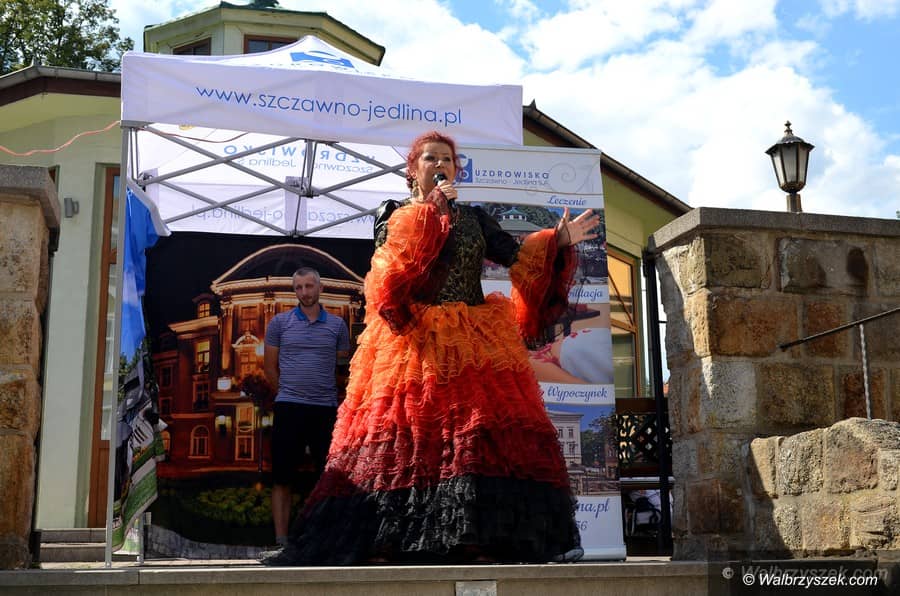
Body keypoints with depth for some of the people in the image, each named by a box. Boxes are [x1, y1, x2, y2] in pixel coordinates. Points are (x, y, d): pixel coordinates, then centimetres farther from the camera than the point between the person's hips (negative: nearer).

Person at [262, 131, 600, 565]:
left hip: (475, 342, 3)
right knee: (400, 429, -10)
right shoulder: (393, 213, 11)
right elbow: (391, 255, -9)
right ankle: (379, 542, -8)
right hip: (413, 340, -3)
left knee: (482, 430, -11)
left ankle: (481, 539, -12)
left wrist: (558, 241, -6)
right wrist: (432, 209, -6)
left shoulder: (474, 218, 19)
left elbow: (516, 256, 9)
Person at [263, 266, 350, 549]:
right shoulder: (280, 322, 4)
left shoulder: (337, 325, 7)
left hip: (326, 408, 1)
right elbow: (270, 367, 10)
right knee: (282, 477, -1)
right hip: (289, 408, -1)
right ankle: (281, 539, 5)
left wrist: (326, 394, 12)